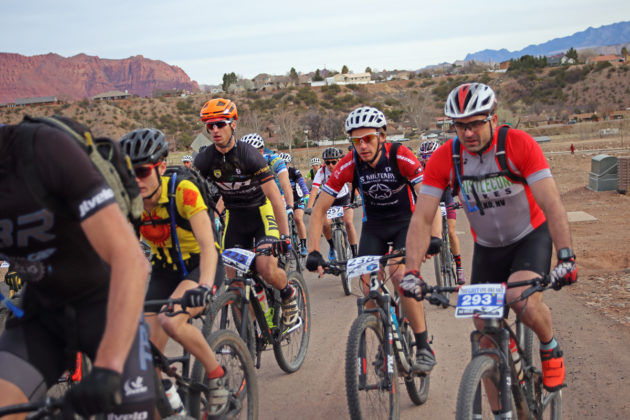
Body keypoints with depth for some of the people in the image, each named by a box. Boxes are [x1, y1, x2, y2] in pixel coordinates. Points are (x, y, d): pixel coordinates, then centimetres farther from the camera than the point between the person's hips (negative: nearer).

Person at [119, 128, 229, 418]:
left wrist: (204, 287, -52)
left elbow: (207, 246, -34)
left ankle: (216, 375, -8)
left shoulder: (183, 191, -27)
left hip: (200, 266, -5)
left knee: (171, 321, -32)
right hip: (165, 270, 5)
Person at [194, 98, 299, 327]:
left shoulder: (249, 155, -22)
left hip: (261, 212, -4)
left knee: (266, 268, -23)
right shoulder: (205, 159, -11)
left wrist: (284, 235, -25)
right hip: (234, 216, 4)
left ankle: (288, 294, 10)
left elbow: (274, 195, -22)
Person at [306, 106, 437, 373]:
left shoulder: (400, 157, -26)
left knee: (401, 276, -24)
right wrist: (313, 252, -29)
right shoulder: (348, 165, -20)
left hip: (405, 222, -3)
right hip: (373, 225, 3)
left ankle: (424, 348, -13)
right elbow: (319, 209, -18)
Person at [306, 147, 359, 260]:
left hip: (344, 197, -1)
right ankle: (332, 246, 7)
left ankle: (355, 253, -9)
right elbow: (314, 190, -31)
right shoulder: (321, 172, -23)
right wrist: (309, 207, -44)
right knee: (325, 224, -21)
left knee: (348, 223, -21)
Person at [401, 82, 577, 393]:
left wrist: (566, 257, -43)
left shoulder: (519, 144, -24)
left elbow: (552, 205, -29)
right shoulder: (443, 159, -18)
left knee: (523, 300, -29)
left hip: (530, 237, -3)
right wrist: (412, 272, -32)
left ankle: (551, 351, 3)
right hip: (487, 248, 3)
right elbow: (421, 218, -19)